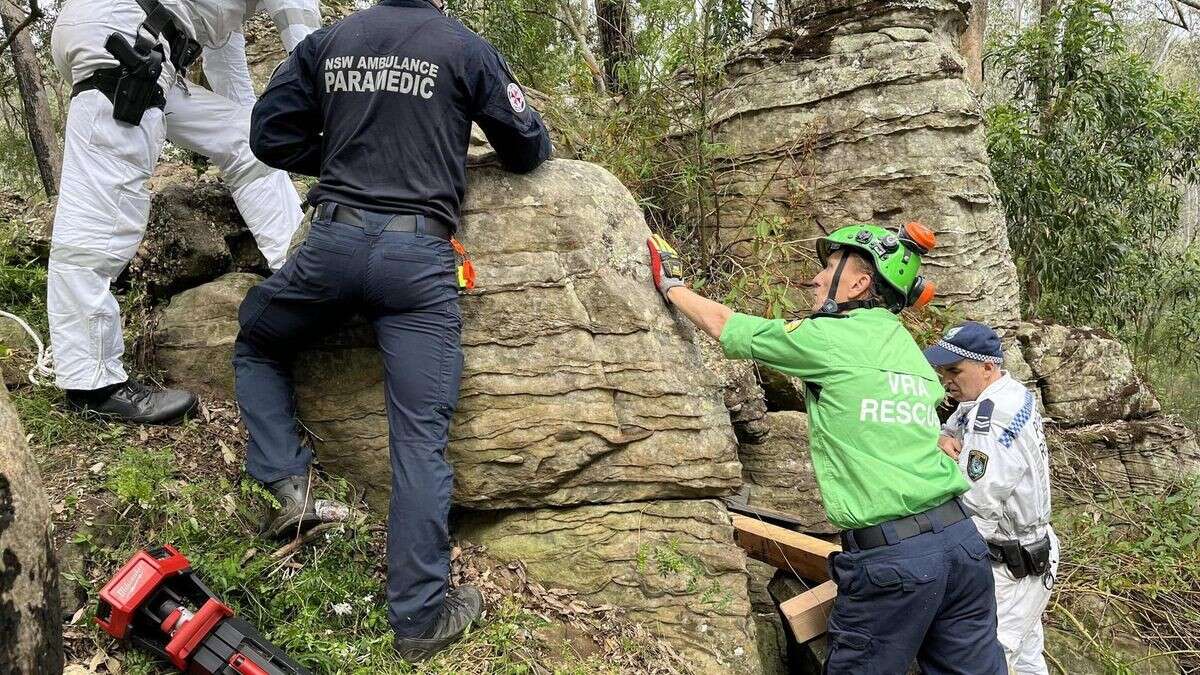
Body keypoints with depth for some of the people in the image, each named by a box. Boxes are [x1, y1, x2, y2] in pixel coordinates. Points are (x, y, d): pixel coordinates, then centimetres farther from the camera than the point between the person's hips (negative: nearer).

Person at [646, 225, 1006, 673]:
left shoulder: (827, 339, -5)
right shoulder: (910, 350, 16)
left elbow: (723, 324, 6)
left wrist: (670, 285, 22)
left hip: (892, 559, -7)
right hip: (962, 538, 7)